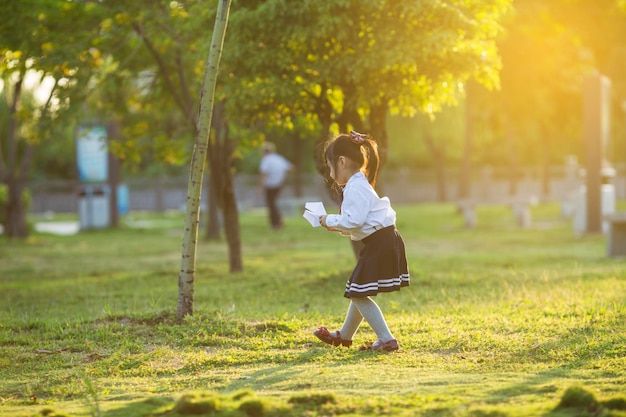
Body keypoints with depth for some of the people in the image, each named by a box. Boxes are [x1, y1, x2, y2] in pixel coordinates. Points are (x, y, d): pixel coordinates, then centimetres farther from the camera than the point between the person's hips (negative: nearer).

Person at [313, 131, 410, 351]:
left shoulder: (355, 188, -15)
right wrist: (336, 225, 11)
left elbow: (354, 220, -25)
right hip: (383, 241, 11)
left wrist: (331, 221, -11)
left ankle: (386, 340, -8)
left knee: (359, 294, -7)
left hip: (379, 244, -11)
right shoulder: (359, 184, 18)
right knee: (358, 291, 22)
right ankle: (344, 335, 38)